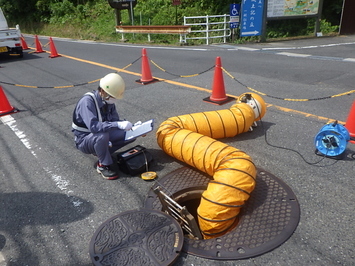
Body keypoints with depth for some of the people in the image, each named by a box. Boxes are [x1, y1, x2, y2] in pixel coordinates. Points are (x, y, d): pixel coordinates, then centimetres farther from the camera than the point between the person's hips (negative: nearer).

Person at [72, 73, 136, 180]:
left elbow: (115, 120, 0)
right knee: (102, 135, -40)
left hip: (101, 135, 7)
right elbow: (93, 126, -39)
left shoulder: (108, 100, -4)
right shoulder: (87, 101, -27)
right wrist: (118, 124, -45)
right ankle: (104, 165, -15)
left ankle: (101, 152, 1)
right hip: (84, 139, -7)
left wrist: (133, 127, -16)